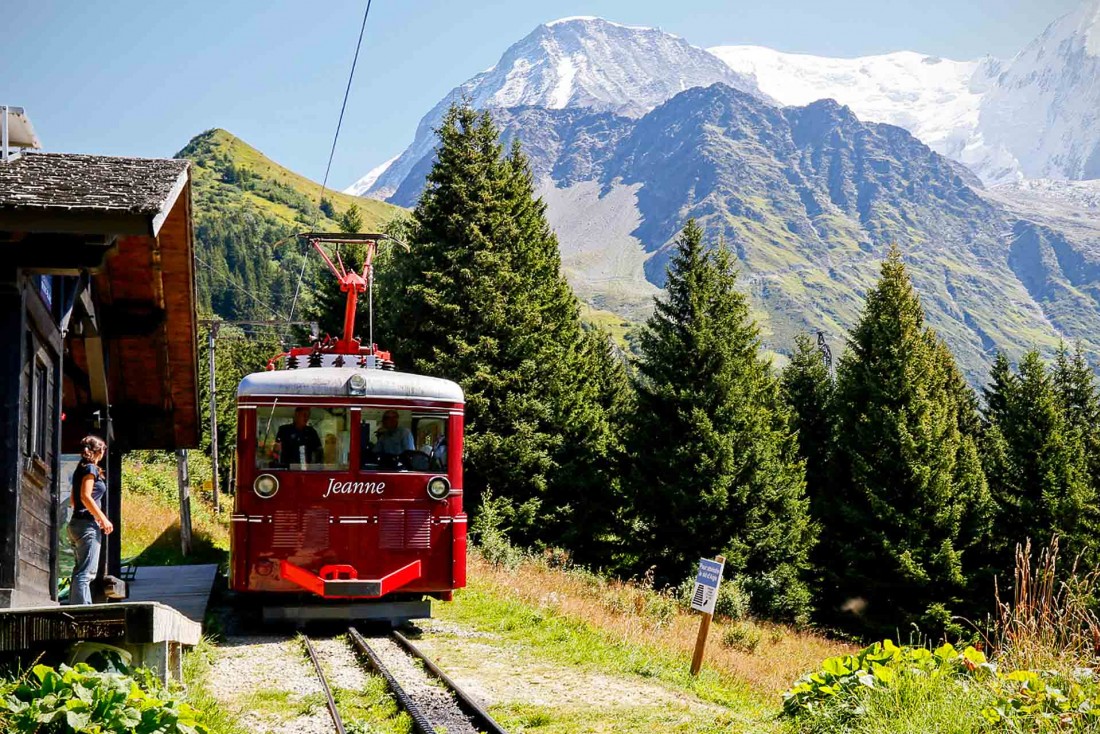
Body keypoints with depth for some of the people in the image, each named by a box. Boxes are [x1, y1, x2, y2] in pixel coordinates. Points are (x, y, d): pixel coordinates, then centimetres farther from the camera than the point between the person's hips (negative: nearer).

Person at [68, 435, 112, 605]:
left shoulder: (80, 469, 19)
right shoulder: (91, 468, -7)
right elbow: (85, 496, -17)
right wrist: (103, 519, -14)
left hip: (76, 522, 10)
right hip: (88, 524, -10)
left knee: (81, 571, 12)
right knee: (86, 572, -13)